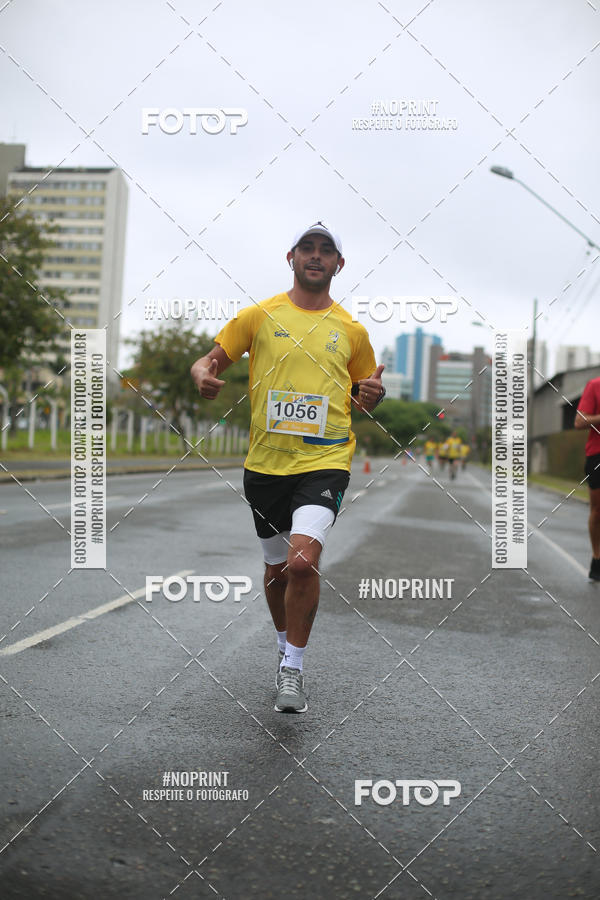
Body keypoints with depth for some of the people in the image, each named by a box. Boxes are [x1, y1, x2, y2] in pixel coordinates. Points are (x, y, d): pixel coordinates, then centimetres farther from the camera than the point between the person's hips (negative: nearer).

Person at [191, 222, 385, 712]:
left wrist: (373, 394, -4)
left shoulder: (352, 331, 9)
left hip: (326, 460, -1)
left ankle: (292, 668, -4)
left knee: (302, 561, -21)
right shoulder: (259, 316, 6)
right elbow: (209, 361, 8)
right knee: (276, 567, 14)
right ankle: (286, 644, 41)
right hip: (266, 463, 2)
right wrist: (204, 375, -15)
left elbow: (364, 395, 20)